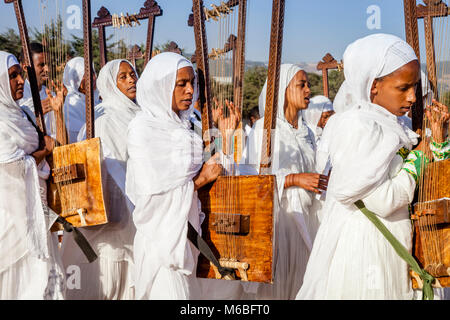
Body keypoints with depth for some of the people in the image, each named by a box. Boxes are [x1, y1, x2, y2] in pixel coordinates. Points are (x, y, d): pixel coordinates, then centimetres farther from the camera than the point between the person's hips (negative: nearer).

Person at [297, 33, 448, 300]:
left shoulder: (389, 125, 10)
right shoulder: (356, 126, -18)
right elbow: (383, 201, -24)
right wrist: (417, 160, -10)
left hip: (388, 246, 9)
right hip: (360, 246, -9)